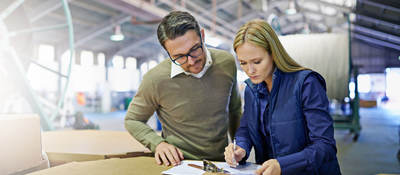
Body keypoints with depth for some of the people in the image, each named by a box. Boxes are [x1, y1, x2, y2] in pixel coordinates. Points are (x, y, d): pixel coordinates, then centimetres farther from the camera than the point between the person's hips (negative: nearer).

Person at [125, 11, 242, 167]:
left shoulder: (227, 62, -4)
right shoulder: (155, 80, -15)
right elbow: (132, 120, 2)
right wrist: (158, 144, -14)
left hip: (221, 161, 3)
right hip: (180, 164, -2)